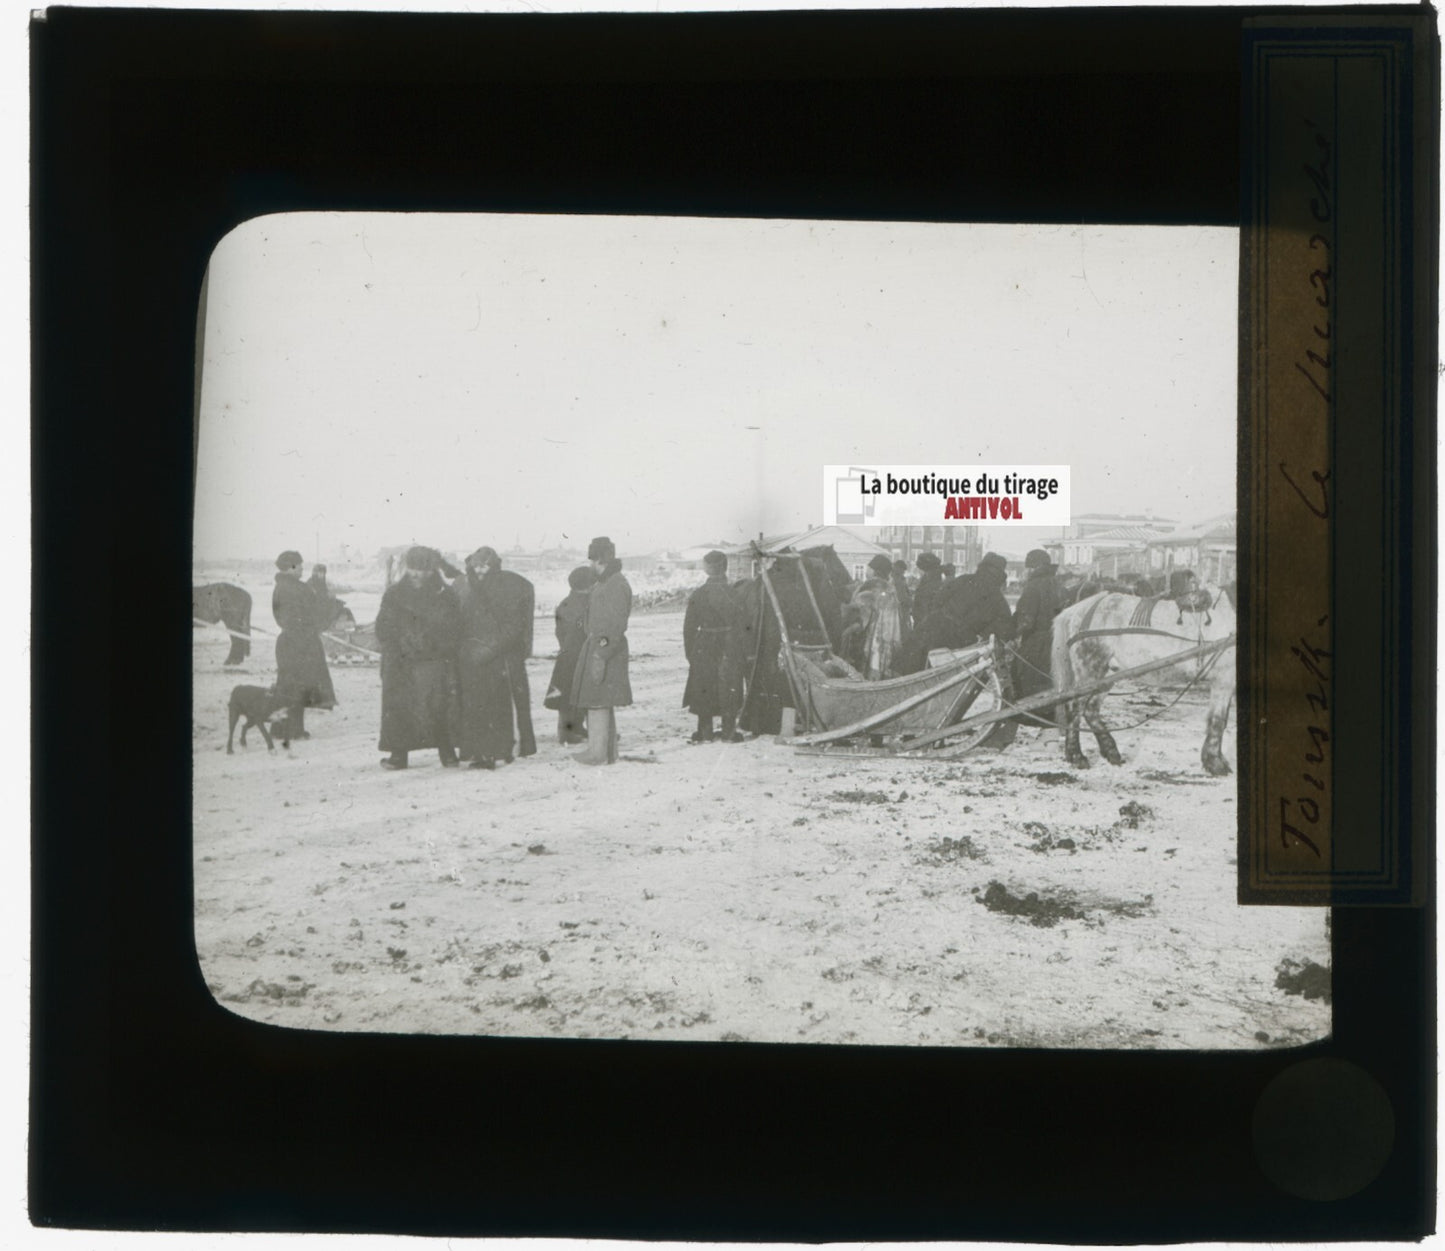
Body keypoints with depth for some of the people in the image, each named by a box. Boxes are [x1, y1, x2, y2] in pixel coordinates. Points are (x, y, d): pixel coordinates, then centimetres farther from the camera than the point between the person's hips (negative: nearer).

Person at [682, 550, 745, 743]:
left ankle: (705, 732, 10)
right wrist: (742, 652, 2)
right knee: (729, 689, 7)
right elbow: (741, 624, -5)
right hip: (730, 648, -1)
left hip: (704, 648, 1)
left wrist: (690, 653, 8)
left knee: (703, 690, 9)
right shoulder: (734, 593, -8)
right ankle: (729, 732, 8)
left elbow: (689, 627, 0)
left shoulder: (698, 595, -4)